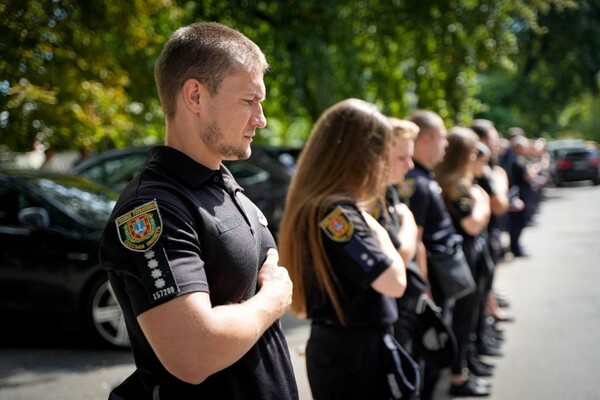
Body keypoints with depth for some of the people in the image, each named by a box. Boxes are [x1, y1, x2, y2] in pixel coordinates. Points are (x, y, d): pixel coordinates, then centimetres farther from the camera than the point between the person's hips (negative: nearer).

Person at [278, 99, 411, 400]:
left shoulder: (314, 206, 7)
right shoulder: (337, 213, -23)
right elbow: (394, 282, -24)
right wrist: (377, 230, -10)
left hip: (338, 348, 10)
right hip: (354, 354, -10)